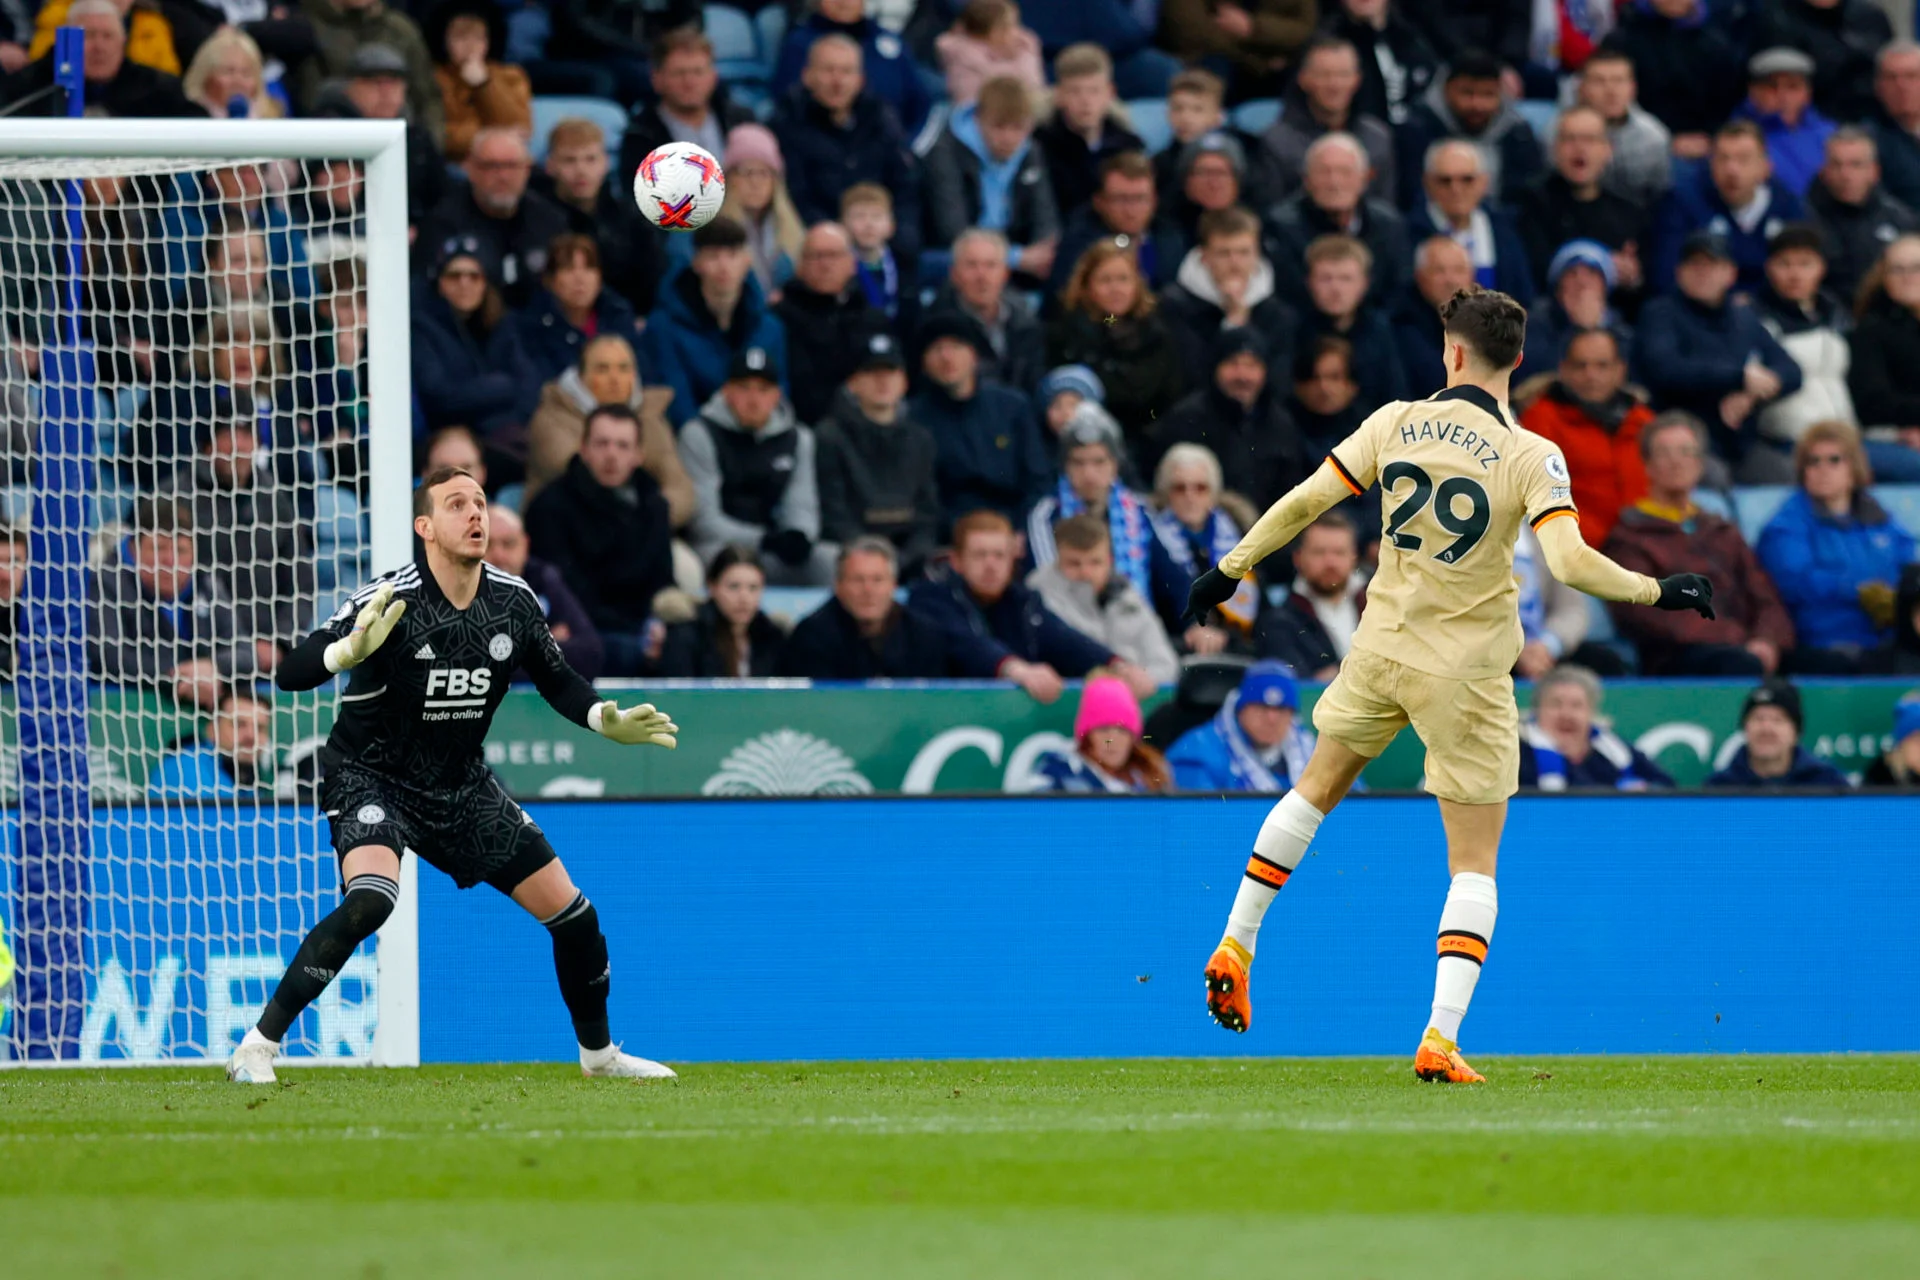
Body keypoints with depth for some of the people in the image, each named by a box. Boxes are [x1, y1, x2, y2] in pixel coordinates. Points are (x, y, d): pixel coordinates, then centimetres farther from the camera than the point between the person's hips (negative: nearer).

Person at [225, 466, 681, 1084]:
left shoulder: (513, 601, -5)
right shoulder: (390, 599, -22)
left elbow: (557, 680, 11)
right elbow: (291, 674, -27)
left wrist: (610, 721, -7)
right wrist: (351, 651, -47)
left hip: (460, 786, 6)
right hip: (371, 777, -6)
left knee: (572, 913, 4)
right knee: (370, 899, -34)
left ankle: (597, 1051, 29)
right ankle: (258, 1045, -25)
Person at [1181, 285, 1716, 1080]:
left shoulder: (1395, 424, -3)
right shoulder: (1531, 457, -13)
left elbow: (1303, 502, 0)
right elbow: (1570, 563, -25)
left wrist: (1230, 569, 12)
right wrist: (1656, 593, -12)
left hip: (1381, 651, 3)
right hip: (1467, 674, -3)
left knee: (1316, 788, 29)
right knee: (1474, 866, 4)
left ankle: (1235, 948, 30)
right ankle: (1441, 1038, -8)